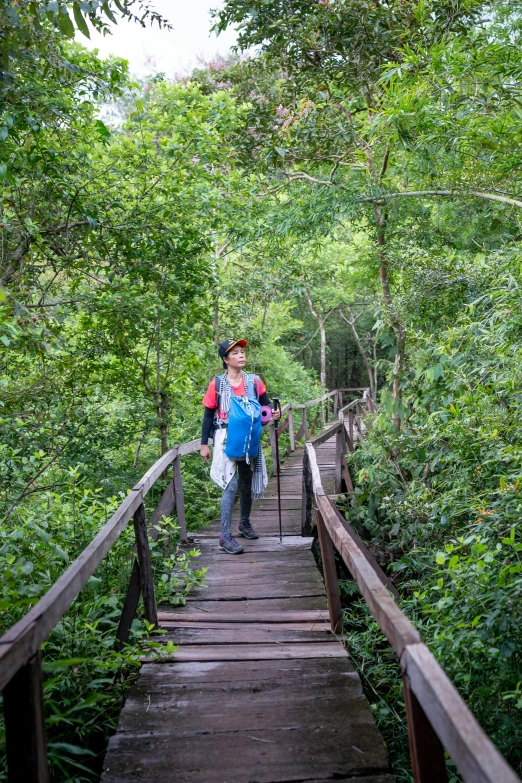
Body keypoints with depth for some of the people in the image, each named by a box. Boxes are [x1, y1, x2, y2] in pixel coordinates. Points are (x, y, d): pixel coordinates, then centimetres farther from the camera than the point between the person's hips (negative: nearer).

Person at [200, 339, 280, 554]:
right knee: (231, 485, -13)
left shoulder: (254, 381, 1)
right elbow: (208, 415, -1)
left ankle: (245, 523, 39)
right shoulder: (217, 384, -6)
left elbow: (265, 404, 6)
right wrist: (204, 444, -2)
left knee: (247, 484, 16)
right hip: (226, 439, -4)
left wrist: (273, 412, -18)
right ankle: (225, 537, -8)